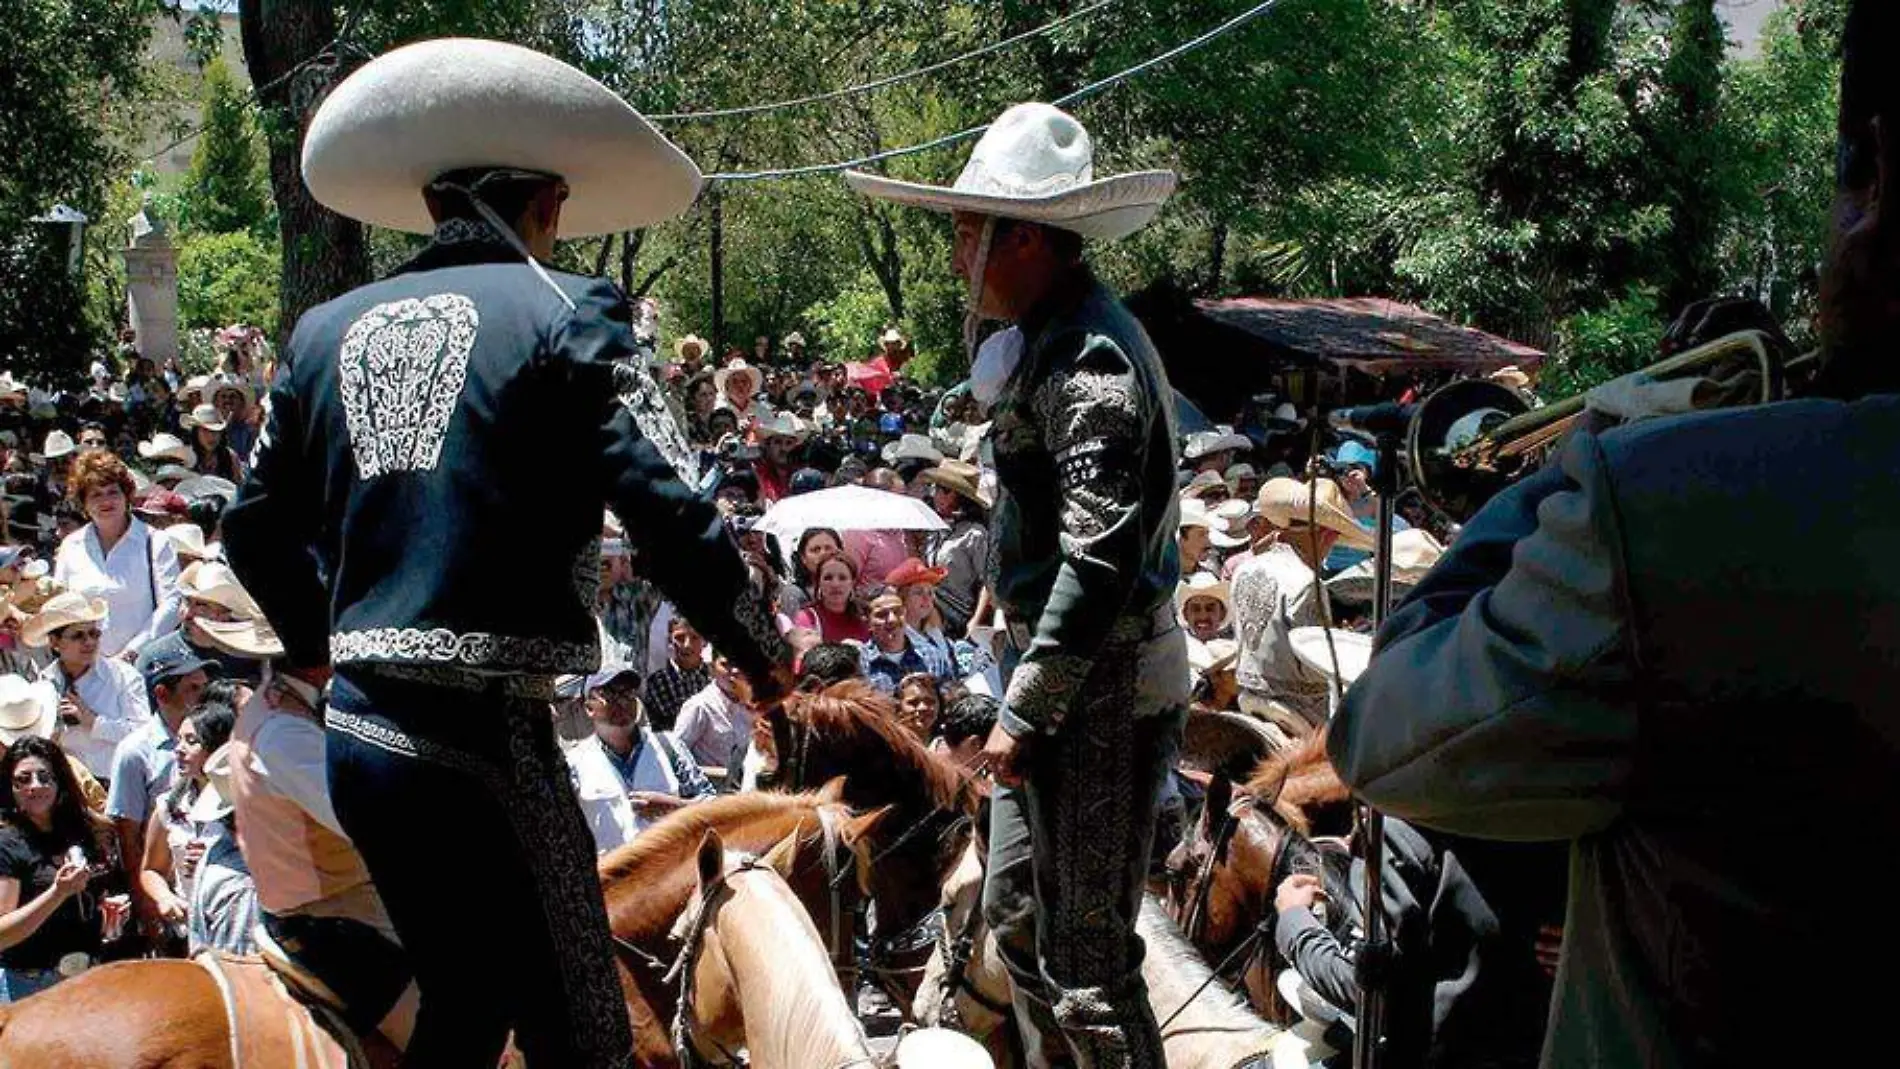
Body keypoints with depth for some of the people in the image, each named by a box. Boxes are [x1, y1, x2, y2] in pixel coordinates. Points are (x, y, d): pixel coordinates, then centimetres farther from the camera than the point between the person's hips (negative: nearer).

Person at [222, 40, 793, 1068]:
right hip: (485, 737, -7)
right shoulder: (568, 314, -7)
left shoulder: (327, 330, 11)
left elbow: (256, 527, 18)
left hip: (358, 733, 7)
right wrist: (762, 653, 3)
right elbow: (671, 513, -13)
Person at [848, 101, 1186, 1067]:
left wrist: (1024, 713, -21)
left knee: (1085, 956, -3)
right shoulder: (1050, 338, 14)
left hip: (1104, 685, -11)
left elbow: (1099, 560, -25)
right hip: (1066, 673, 11)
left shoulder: (1088, 355, -19)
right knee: (1017, 914, 21)